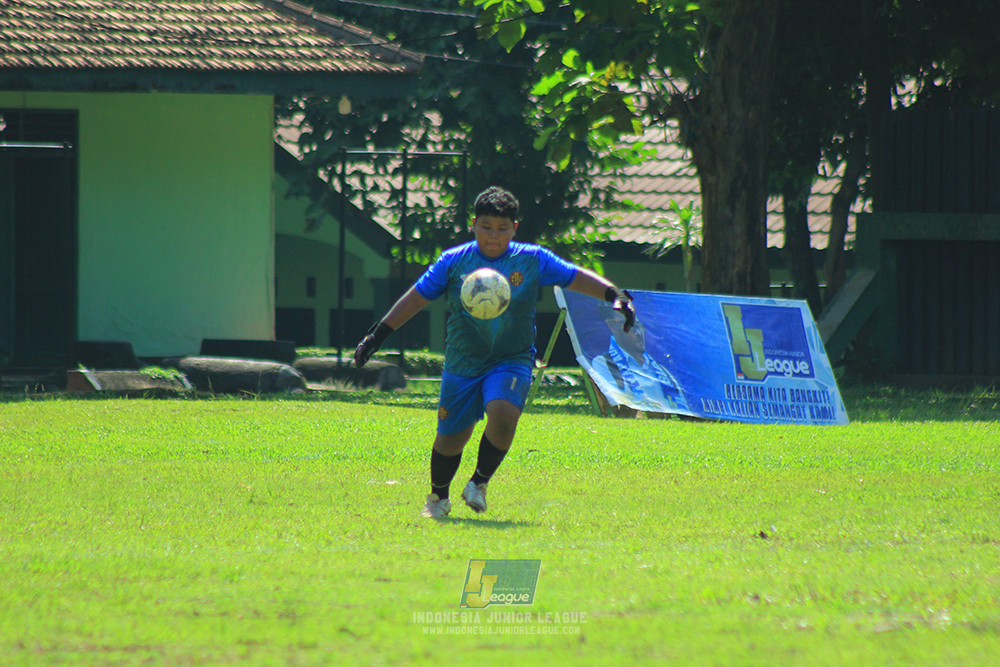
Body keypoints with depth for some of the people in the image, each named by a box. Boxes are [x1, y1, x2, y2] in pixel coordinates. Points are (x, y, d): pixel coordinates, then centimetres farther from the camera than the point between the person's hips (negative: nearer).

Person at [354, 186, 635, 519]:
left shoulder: (533, 260, 0)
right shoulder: (453, 261, 0)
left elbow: (577, 278, 5)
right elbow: (418, 297, 6)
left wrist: (615, 295, -7)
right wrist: (379, 334, 6)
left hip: (512, 361, -1)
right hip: (462, 363, 1)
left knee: (503, 414, -28)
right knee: (451, 438, 2)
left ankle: (480, 483, -3)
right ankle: (438, 497, 32)